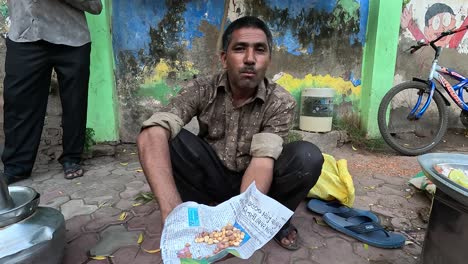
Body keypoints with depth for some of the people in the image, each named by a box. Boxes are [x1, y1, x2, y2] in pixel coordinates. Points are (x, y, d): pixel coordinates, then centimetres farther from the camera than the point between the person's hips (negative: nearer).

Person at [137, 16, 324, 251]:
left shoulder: (281, 102, -15)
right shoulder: (201, 90, -16)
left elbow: (263, 160, -27)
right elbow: (151, 134, -31)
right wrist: (173, 213, -46)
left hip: (255, 182, 0)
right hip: (212, 178, 0)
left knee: (307, 156, -28)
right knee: (165, 139, -26)